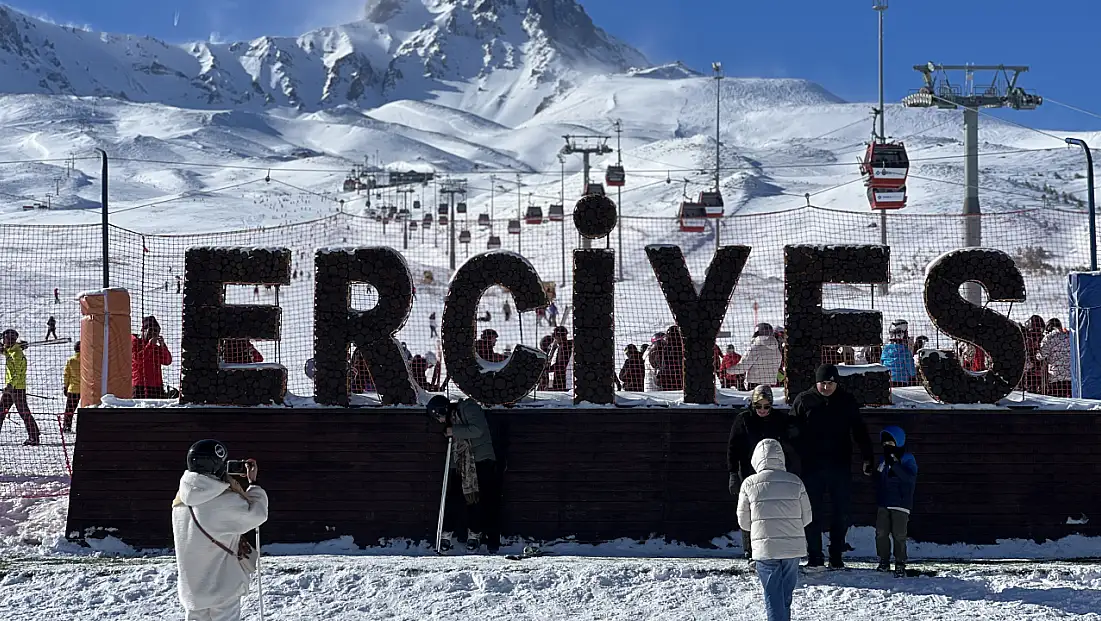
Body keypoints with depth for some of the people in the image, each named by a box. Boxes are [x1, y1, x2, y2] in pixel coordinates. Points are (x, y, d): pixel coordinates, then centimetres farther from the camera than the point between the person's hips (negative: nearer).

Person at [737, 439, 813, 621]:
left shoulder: (749, 484, -5)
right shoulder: (795, 482, 0)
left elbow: (743, 522, 1)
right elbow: (807, 517, 6)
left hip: (765, 549, -2)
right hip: (793, 548, 2)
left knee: (773, 599, 2)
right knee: (786, 596, 17)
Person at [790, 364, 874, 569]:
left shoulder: (847, 401, 4)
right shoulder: (803, 400, 1)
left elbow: (859, 431, 7)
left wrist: (867, 458, -1)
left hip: (840, 465, 1)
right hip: (812, 467, -1)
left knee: (841, 513, 3)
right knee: (813, 513, 3)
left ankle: (836, 555, 11)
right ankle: (815, 555, 10)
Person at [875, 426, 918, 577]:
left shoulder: (907, 459, -5)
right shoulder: (883, 460, 15)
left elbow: (910, 477, -23)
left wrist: (895, 465, -29)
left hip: (900, 504, -6)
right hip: (883, 504, 6)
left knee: (899, 535, -8)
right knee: (881, 533, 3)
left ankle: (900, 564, -2)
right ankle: (884, 561, 15)